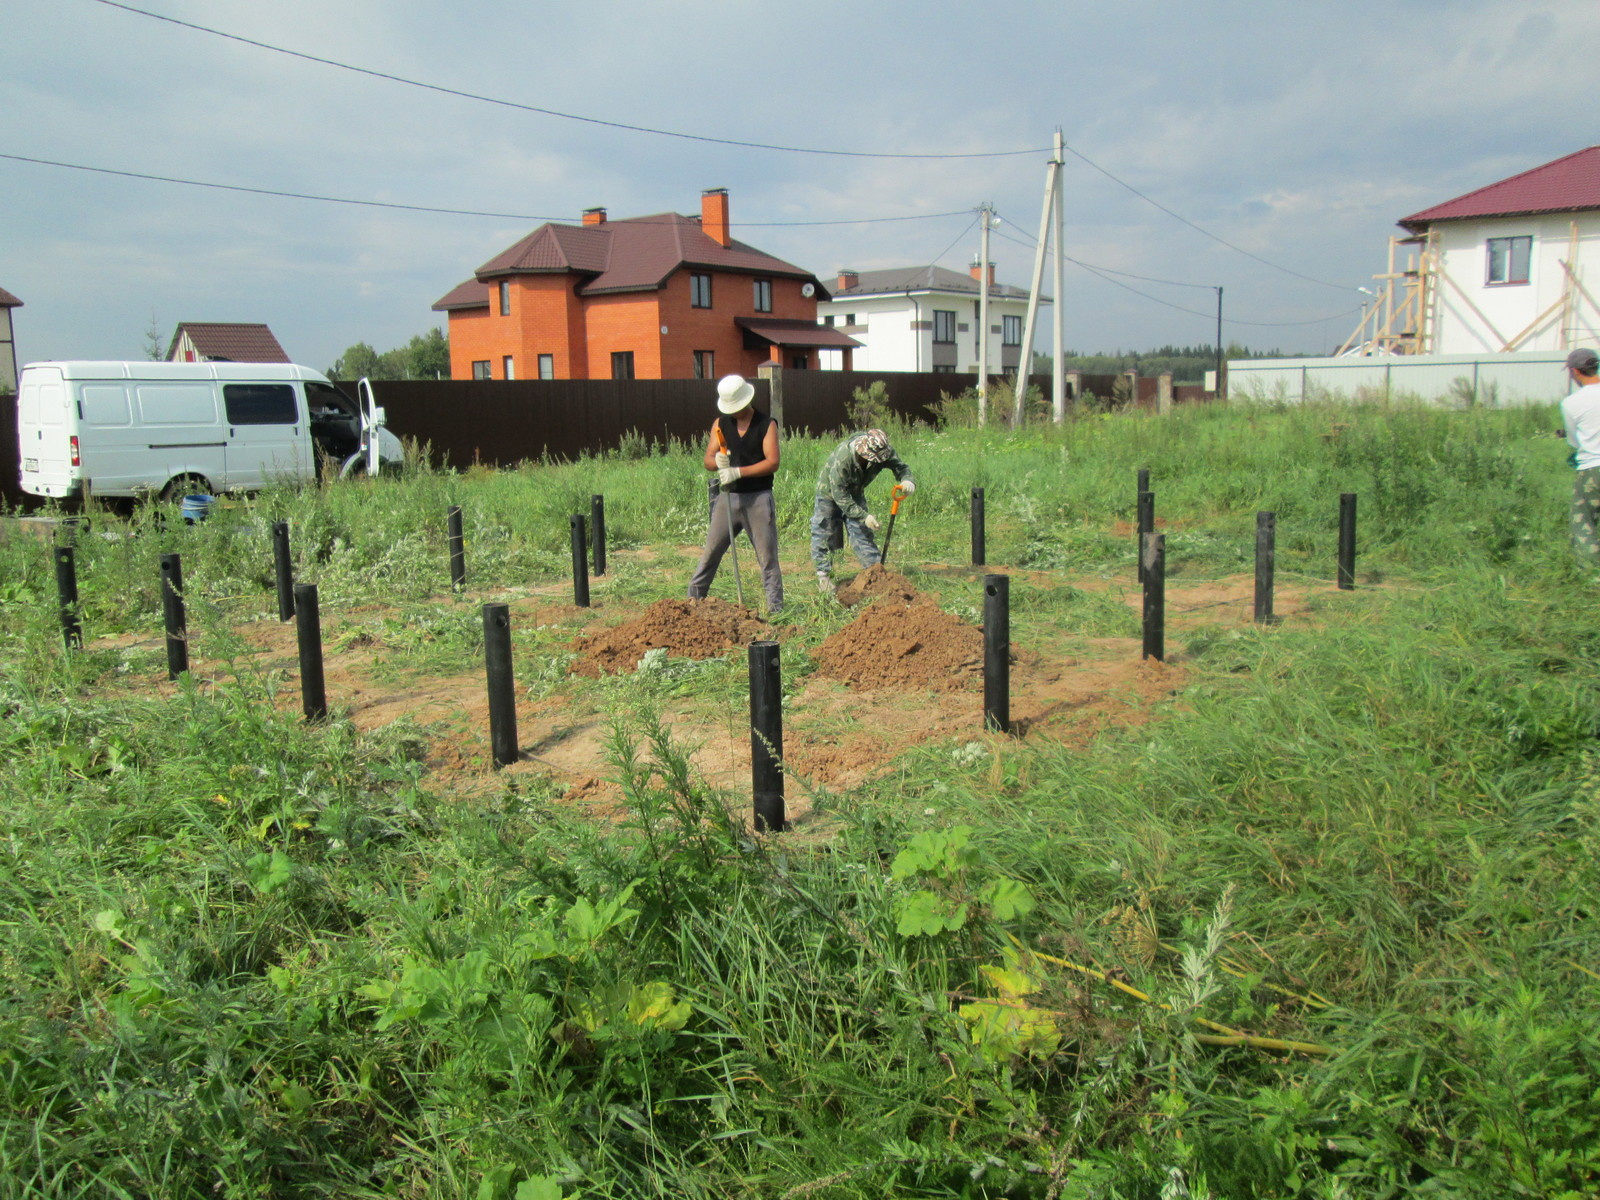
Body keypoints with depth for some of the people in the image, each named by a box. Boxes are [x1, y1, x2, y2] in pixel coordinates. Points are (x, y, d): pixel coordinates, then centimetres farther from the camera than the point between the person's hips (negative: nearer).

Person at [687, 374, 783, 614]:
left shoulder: (767, 425, -2)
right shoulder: (720, 424, 8)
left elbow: (772, 462, -13)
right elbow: (708, 460, 4)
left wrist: (738, 471, -21)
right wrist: (718, 461, -20)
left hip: (758, 498, -3)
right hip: (728, 497, 3)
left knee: (767, 556, 0)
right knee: (711, 551, 6)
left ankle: (775, 608, 4)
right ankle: (693, 598, 16)